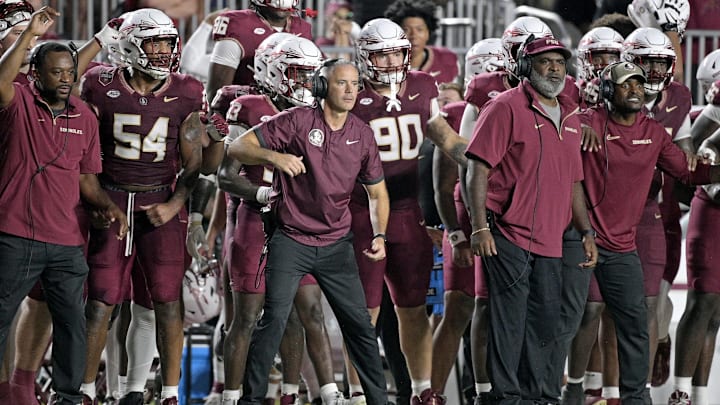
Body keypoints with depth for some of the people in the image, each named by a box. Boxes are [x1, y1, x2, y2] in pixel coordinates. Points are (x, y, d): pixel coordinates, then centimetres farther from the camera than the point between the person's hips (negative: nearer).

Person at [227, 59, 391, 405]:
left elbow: (377, 192, 15)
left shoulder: (362, 135, 4)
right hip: (291, 242, -4)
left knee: (360, 325, 6)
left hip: (336, 245, 4)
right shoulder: (296, 121, -10)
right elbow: (237, 148, -12)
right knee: (274, 320, -11)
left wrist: (379, 236, 0)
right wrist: (273, 156, -31)